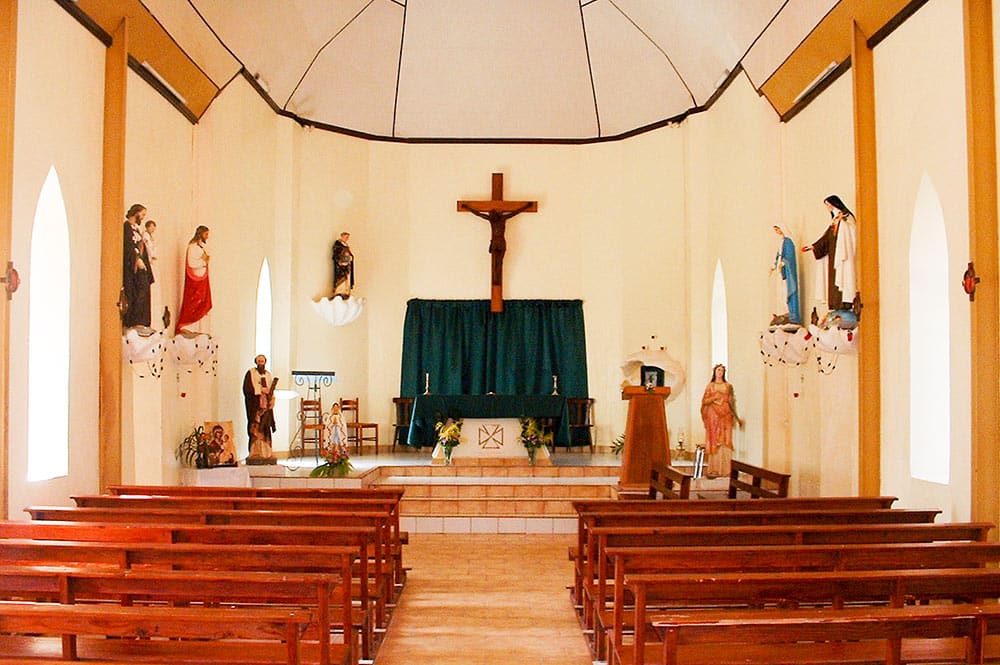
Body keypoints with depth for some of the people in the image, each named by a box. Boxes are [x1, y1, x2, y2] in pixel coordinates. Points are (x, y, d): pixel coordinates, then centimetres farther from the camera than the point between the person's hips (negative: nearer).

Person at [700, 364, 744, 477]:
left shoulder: (728, 386, 12)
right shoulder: (710, 386, 10)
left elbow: (731, 402, 10)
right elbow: (705, 401, 5)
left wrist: (736, 417, 4)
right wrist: (714, 398, -13)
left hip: (725, 414, 1)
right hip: (713, 414, -1)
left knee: (725, 441, -5)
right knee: (714, 441, -6)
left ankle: (724, 469, -4)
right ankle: (713, 470, -6)